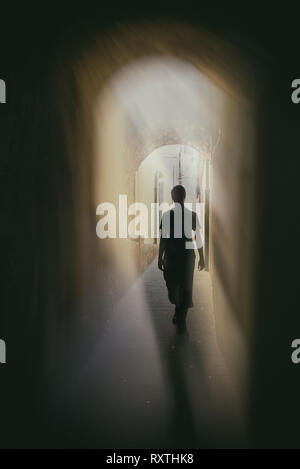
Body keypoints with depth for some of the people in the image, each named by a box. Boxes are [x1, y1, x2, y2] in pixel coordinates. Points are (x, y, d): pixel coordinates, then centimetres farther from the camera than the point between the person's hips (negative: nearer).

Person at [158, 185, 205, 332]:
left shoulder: (167, 215, -8)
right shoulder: (192, 215, -4)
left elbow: (163, 238, -7)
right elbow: (198, 238, -2)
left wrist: (160, 258, 2)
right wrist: (201, 258, 7)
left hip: (171, 254, -1)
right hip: (187, 254, 1)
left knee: (173, 283, 21)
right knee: (186, 286, 8)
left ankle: (178, 312, 29)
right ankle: (181, 320, 9)